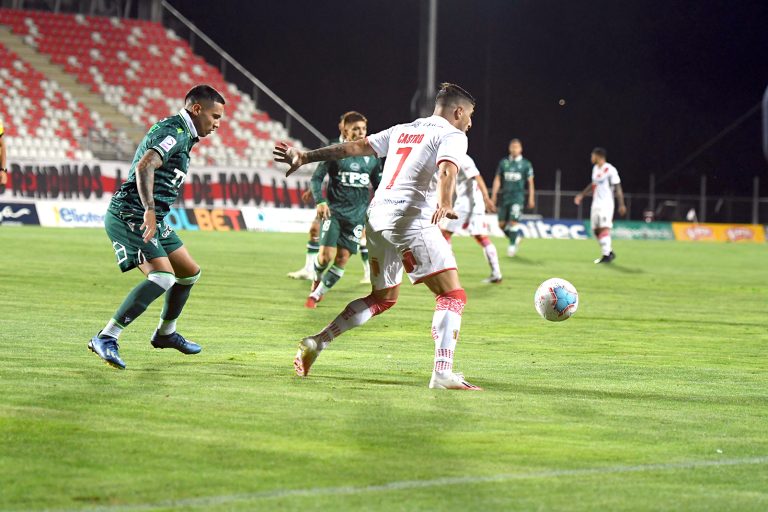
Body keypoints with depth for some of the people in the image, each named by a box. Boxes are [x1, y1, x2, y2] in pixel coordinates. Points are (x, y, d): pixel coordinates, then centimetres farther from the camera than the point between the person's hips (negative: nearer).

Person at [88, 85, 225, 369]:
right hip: (130, 216, -11)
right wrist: (149, 210, -39)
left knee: (190, 272, 19)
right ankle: (106, 338, -23)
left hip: (150, 219, 11)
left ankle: (166, 333, 37)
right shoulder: (176, 132, -15)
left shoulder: (180, 134, 18)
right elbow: (144, 167, -31)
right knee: (162, 278, -24)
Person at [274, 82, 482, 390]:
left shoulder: (403, 131, 24)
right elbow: (446, 170, -18)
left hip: (377, 215, 8)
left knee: (383, 297, 24)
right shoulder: (452, 135, 3)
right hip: (411, 218, -8)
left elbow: (354, 147, 23)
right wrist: (444, 204, -34)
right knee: (452, 295, -8)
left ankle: (316, 343, 20)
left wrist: (306, 156, 27)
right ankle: (442, 374, -23)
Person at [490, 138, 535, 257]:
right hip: (505, 197, 3)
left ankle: (512, 245, -2)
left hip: (517, 197, -3)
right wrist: (494, 195, 4)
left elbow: (530, 182, 4)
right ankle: (517, 237, 27)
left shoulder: (526, 164, 1)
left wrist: (531, 198, 1)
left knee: (513, 222, -14)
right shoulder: (503, 162, 7)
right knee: (502, 224, 3)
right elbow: (497, 179, 10)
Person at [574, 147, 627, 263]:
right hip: (596, 203, 9)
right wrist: (582, 194, 26)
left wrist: (621, 205, -15)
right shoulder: (595, 168, 12)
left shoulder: (610, 170, -13)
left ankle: (606, 255, -13)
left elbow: (617, 188, -12)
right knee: (596, 230, 8)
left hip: (606, 204, -9)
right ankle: (610, 252, 20)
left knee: (604, 228, -14)